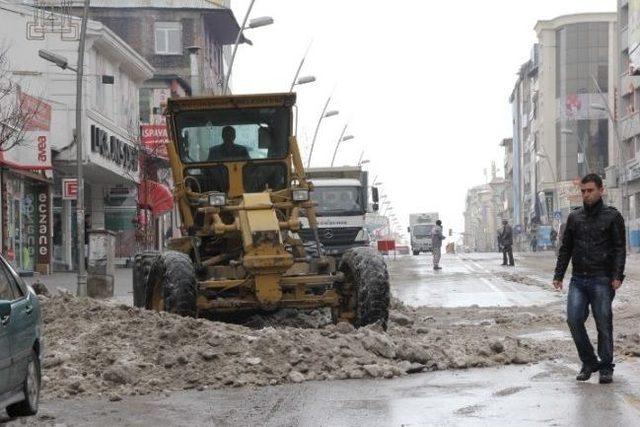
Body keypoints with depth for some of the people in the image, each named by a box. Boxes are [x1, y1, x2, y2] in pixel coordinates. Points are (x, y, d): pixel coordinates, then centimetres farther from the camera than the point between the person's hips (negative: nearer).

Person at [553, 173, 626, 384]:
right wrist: (558, 275, 8)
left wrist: (617, 276, -14)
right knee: (574, 319, -8)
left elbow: (620, 248, -3)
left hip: (602, 280, -3)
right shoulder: (574, 217, 12)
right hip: (578, 280, 3)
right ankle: (588, 362, 8)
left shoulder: (612, 216, 1)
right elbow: (565, 248, 16)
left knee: (604, 324, -1)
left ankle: (606, 367, 12)